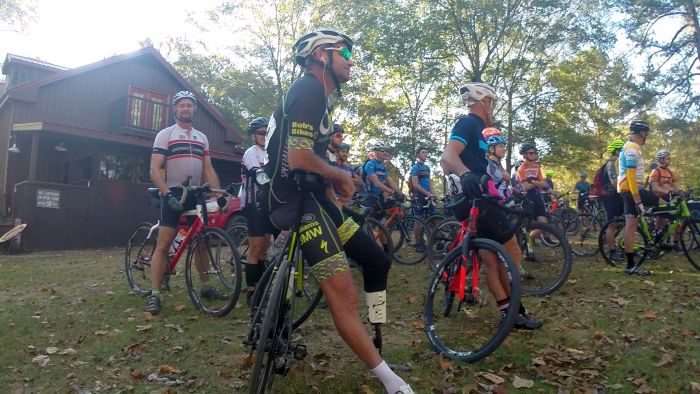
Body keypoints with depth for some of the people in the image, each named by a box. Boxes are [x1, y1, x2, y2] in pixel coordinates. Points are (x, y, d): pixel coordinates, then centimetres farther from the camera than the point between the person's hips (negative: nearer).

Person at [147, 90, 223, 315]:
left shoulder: (202, 138, 14)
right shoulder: (164, 135, -1)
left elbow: (209, 170, 11)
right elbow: (155, 170, -9)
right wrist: (167, 194, -22)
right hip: (173, 195, -5)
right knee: (163, 244, -7)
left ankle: (205, 286, 23)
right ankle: (154, 294, -4)